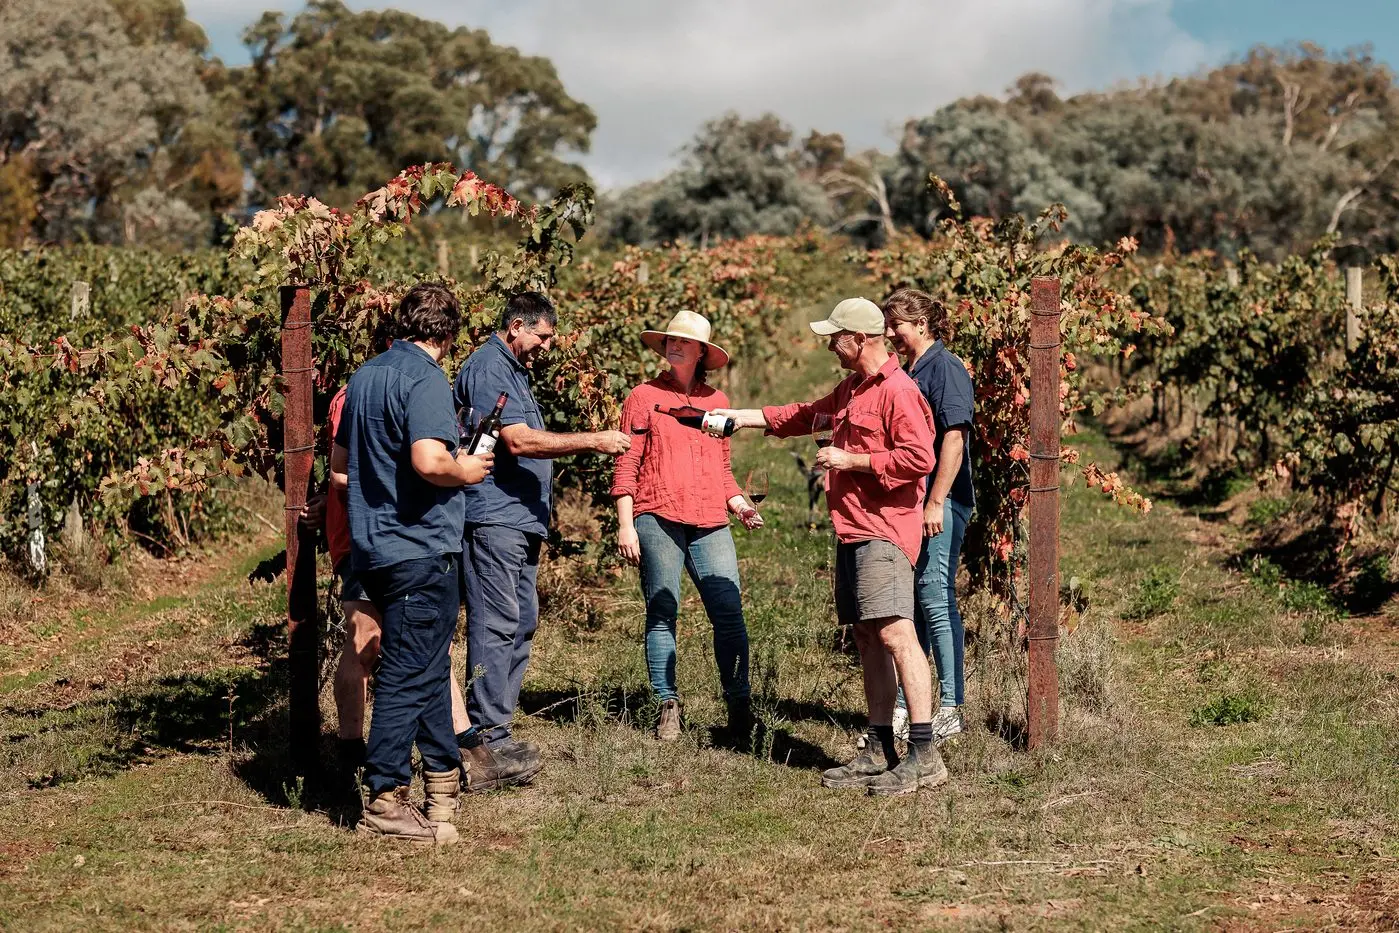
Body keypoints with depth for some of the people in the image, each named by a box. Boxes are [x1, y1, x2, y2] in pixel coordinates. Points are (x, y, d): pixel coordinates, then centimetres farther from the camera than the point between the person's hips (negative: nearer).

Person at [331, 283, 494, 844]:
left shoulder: (363, 377, 13)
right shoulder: (425, 378, -14)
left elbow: (339, 472, 18)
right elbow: (429, 461, -29)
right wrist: (464, 471, -10)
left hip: (374, 546, 9)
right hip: (420, 548, -9)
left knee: (428, 665, 20)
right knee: (409, 675, -3)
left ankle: (444, 776, 30)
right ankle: (385, 802, 1)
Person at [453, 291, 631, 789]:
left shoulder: (513, 370, 22)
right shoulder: (488, 367, -11)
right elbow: (518, 441, -21)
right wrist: (592, 441, -20)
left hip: (520, 521, 11)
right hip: (493, 519, -11)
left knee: (520, 625, 11)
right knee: (496, 627, -11)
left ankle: (493, 734, 16)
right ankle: (484, 741, -10)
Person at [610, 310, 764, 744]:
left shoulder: (717, 401, 18)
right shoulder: (645, 397, 6)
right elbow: (627, 465, 3)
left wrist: (737, 502, 7)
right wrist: (625, 525, -4)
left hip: (710, 523, 3)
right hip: (657, 517, -3)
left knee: (729, 612, -6)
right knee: (661, 614, -1)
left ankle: (739, 707, -1)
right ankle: (668, 708, 7)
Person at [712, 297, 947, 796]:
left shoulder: (899, 391, -11)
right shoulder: (850, 390, 20)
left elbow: (918, 457, -21)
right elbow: (803, 415, 35)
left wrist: (852, 461, -14)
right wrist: (738, 416, 33)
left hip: (884, 532, -10)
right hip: (852, 531, 10)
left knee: (895, 633, -17)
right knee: (867, 638, 10)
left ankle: (924, 755, -18)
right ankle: (879, 754, 15)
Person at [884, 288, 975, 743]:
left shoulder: (945, 368, -9)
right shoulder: (906, 373, 18)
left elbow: (953, 439, -17)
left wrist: (935, 502, -21)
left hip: (940, 503, -9)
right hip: (908, 502, 9)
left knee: (936, 599, -7)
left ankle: (950, 709, -1)